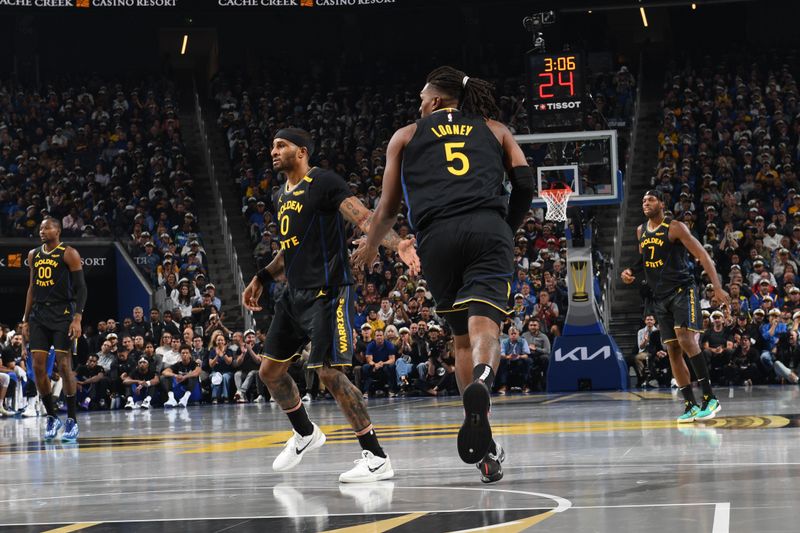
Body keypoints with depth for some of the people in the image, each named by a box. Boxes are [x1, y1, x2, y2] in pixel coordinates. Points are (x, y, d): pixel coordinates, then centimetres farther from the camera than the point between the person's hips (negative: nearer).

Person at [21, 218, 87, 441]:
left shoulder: (69, 254, -5)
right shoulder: (34, 255, 13)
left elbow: (81, 288, -8)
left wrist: (77, 319, -17)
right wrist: (26, 318, 15)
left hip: (62, 314, -6)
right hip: (39, 315, 6)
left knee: (64, 365, -9)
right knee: (38, 366, -2)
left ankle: (72, 421, -1)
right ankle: (51, 418, 11)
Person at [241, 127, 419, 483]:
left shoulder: (324, 183, -10)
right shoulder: (281, 196, 17)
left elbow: (364, 219, -21)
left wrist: (397, 244, -37)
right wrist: (262, 278, 28)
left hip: (327, 293, -9)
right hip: (295, 294, 9)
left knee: (327, 372, -17)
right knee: (270, 370, 14)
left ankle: (377, 458, -12)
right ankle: (305, 434, 37)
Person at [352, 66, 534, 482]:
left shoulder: (406, 136, 22)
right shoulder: (494, 130, 24)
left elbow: (389, 208, 21)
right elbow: (524, 183, 13)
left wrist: (370, 246, 39)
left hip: (438, 236, 0)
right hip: (488, 229, 0)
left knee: (462, 337, 13)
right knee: (484, 325, -14)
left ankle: (484, 448, 7)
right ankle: (481, 383, -50)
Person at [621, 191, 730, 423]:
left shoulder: (675, 228, -9)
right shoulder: (641, 231, 11)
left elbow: (703, 256, -12)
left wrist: (717, 288, -21)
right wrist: (631, 272, 7)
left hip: (683, 290, -7)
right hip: (660, 297, 7)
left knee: (686, 339, -23)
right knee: (672, 349, 3)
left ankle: (710, 398, -19)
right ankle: (690, 405, 7)